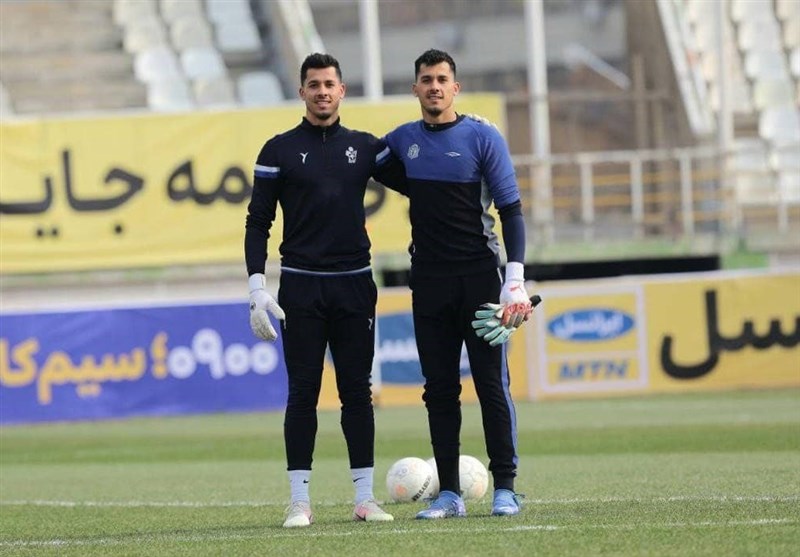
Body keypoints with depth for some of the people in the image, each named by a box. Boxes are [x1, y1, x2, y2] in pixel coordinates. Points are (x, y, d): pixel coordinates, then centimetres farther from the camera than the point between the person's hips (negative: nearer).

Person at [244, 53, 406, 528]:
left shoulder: (364, 147, 8)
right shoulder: (280, 150, 2)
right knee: (303, 394, -1)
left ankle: (365, 497, 7)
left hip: (354, 285, 2)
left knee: (358, 392, 3)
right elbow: (258, 221, 0)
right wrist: (257, 287, -8)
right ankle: (300, 501, 1)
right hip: (301, 288, -2)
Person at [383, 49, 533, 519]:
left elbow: (511, 210, -5)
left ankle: (505, 489, -1)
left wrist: (516, 278, -13)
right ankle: (449, 493, 7)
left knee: (492, 384, -4)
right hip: (429, 282, 4)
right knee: (440, 390, 4)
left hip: (480, 277, -4)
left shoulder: (483, 138, -3)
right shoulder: (403, 140, 9)